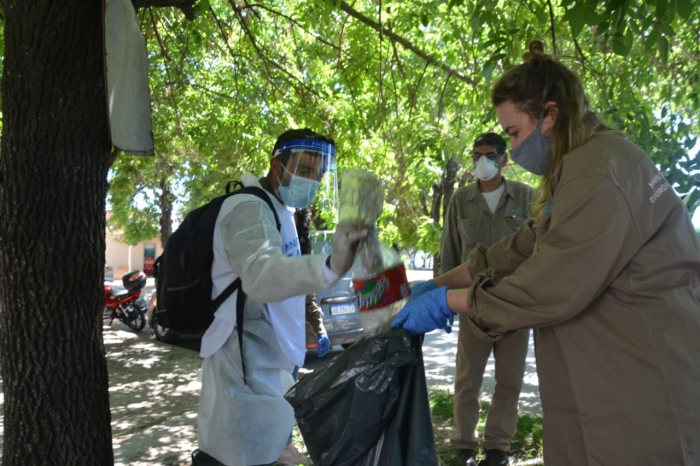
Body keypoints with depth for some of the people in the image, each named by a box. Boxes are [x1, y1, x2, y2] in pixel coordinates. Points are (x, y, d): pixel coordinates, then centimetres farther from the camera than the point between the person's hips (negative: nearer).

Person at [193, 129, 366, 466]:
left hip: (269, 364, 10)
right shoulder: (250, 208, -19)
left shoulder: (277, 210, 13)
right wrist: (329, 267, -55)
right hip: (248, 366, -10)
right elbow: (260, 274, -40)